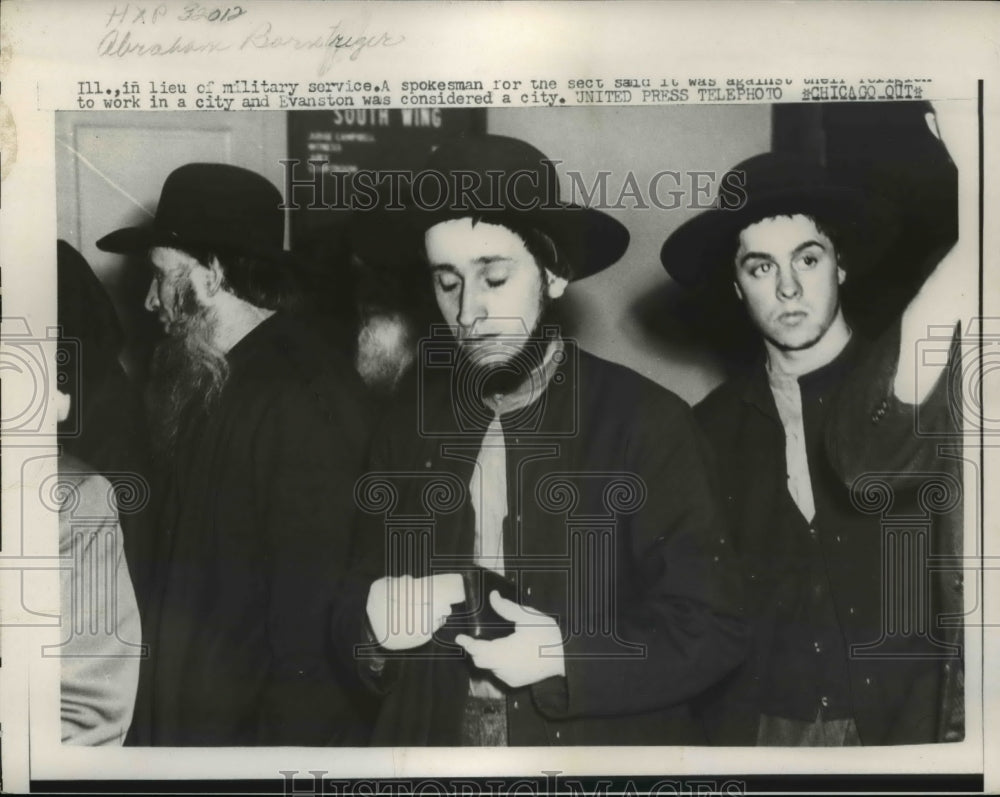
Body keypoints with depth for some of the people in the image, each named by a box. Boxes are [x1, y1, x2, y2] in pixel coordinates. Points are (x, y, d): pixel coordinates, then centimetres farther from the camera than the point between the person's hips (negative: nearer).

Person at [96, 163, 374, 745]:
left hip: (262, 726, -7)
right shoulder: (206, 380, 6)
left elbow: (311, 605, -21)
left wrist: (293, 736, -18)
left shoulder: (304, 397, -20)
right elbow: (185, 563, 9)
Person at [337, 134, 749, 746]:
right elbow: (360, 598, 4)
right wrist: (375, 621, -17)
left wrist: (570, 657, -24)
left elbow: (712, 628, -12)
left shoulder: (649, 422, -12)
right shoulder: (410, 425, -1)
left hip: (600, 748, -3)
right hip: (431, 740, 4)